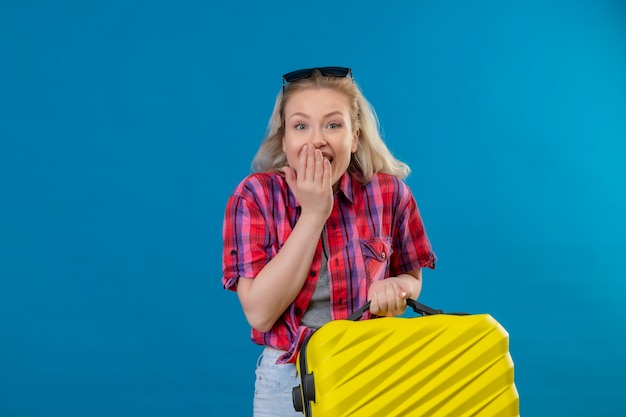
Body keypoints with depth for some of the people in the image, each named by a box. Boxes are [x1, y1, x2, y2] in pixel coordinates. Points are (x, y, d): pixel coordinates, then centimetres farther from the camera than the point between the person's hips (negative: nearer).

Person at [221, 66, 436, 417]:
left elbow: (412, 276, 7)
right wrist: (313, 214, -22)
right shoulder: (254, 196, -12)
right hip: (287, 380, -1)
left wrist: (393, 286, -18)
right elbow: (259, 313, -19)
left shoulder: (390, 192, -9)